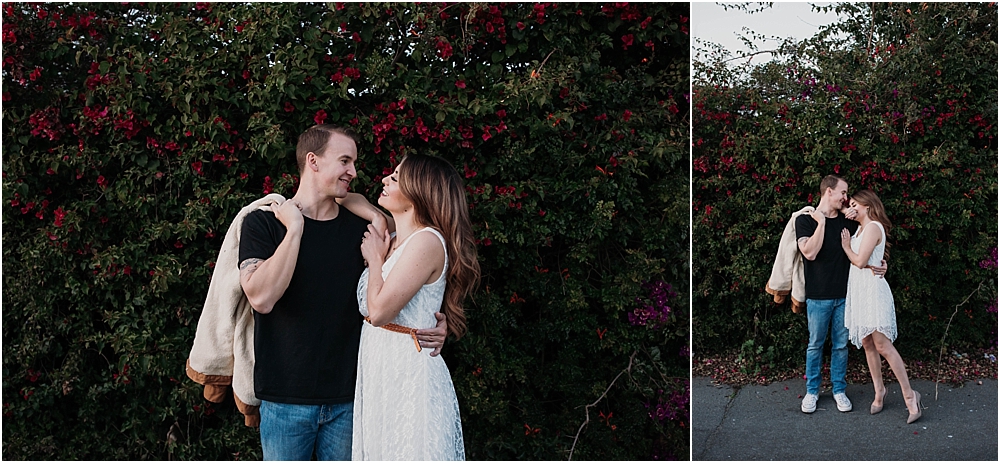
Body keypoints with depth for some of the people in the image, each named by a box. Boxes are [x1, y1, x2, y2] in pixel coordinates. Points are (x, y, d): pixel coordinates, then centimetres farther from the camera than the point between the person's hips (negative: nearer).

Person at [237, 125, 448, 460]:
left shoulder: (359, 227, 6)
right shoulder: (263, 222, -3)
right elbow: (262, 297, -19)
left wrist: (434, 326, -9)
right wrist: (295, 229, -16)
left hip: (348, 397, 3)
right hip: (286, 398, -3)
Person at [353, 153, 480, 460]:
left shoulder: (427, 241, -15)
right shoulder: (393, 241, 11)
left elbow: (378, 310, -20)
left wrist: (375, 258, -7)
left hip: (407, 371, -9)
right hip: (379, 368, 9)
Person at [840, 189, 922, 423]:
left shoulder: (873, 227, -11)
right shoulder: (860, 228, 16)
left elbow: (860, 261, -16)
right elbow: (855, 259, 12)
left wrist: (846, 247, -2)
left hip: (872, 289, -9)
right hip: (858, 290, 9)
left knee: (882, 345, -10)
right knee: (867, 344, 11)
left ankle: (909, 394, -4)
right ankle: (879, 389, 20)